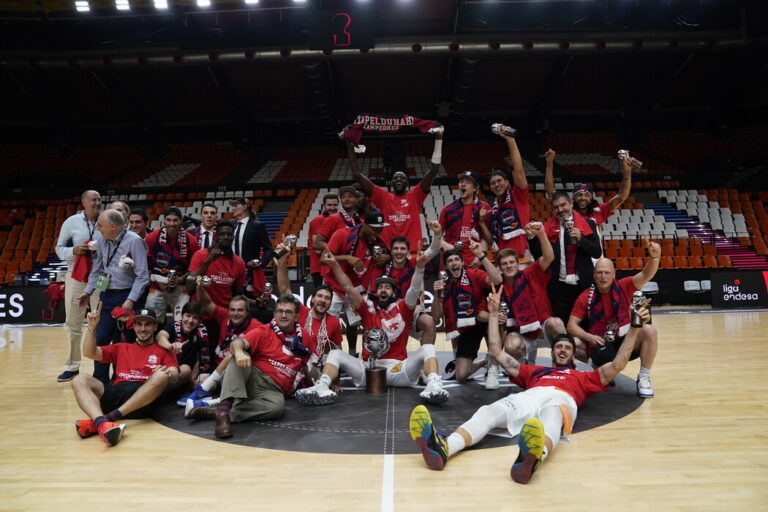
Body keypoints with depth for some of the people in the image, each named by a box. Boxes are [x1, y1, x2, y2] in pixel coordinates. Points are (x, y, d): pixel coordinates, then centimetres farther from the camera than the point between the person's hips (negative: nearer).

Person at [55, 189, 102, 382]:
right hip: (75, 277, 2)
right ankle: (72, 366, 20)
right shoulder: (71, 222, 2)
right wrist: (74, 251, -14)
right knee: (73, 323, 9)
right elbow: (59, 249, 6)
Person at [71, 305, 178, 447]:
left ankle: (111, 416, -41)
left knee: (161, 376, -33)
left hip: (143, 399, -3)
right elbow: (89, 353, 22)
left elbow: (174, 377, 4)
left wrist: (168, 374, -21)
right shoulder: (121, 348, 31)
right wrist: (92, 327, 8)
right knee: (80, 380, -21)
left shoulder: (163, 351, 19)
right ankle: (101, 423, -48)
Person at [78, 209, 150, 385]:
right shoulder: (101, 239, 5)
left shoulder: (134, 241, -16)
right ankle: (100, 381, 22)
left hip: (126, 297, -6)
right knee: (100, 339, 8)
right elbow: (97, 269, 17)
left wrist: (130, 301, -22)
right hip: (107, 296, 6)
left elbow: (142, 276, -17)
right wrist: (88, 292, 14)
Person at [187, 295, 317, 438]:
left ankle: (214, 412, -29)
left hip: (274, 390, 1)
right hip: (253, 377, 0)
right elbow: (238, 342, -18)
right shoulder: (264, 331, 1)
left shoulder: (303, 338, 9)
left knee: (277, 406, -36)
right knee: (239, 359, -30)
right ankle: (223, 409, -44)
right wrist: (239, 351, -39)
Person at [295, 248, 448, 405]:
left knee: (427, 348, -21)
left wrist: (419, 266, -27)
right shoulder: (369, 309, 11)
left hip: (398, 368, -1)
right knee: (335, 354, -13)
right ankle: (322, 387, -39)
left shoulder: (402, 308, 8)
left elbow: (415, 290, -9)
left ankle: (434, 385, -43)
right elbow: (349, 288, 2)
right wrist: (334, 265, -9)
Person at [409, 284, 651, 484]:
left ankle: (533, 458, -74)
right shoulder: (533, 371, 40)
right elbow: (497, 352, 37)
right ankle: (442, 447, -57)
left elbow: (617, 364, 29)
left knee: (551, 419, -41)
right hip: (530, 395, 1)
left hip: (562, 399, -1)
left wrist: (635, 328, 24)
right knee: (489, 412, -31)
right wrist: (494, 313, 39)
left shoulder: (584, 377, 39)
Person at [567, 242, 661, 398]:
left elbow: (646, 275, -24)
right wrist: (590, 337, -27)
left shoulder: (624, 287, -7)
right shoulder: (585, 297, -8)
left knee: (650, 331, -27)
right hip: (599, 346, 0)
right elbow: (572, 325, -10)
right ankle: (598, 369, 6)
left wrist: (654, 257, -44)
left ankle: (644, 378, -10)